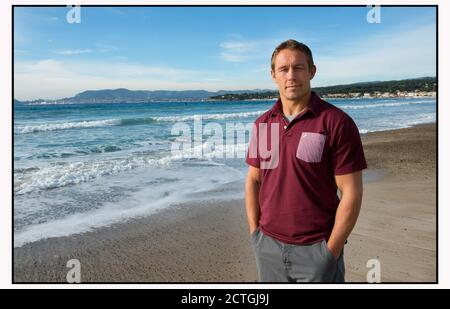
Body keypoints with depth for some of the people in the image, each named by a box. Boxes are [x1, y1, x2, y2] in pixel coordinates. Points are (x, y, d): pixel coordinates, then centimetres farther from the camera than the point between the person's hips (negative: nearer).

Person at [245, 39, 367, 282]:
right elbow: (253, 180, 9)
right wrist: (255, 232, 4)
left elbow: (351, 192, -12)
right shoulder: (262, 124, 3)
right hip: (268, 245, 4)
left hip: (316, 248, -4)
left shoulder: (337, 122, -12)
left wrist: (331, 251, -11)